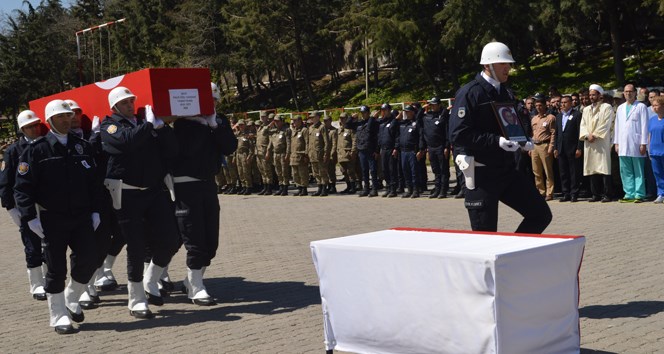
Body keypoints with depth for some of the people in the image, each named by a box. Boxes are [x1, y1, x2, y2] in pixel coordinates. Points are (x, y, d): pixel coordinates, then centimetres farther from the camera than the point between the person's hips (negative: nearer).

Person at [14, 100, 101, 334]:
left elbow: (93, 181, 15)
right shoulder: (37, 149, -4)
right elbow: (22, 187, -6)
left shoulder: (82, 146, 10)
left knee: (87, 261, -2)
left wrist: (95, 211, 8)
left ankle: (71, 299, 25)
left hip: (81, 217, 4)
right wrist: (31, 217, -13)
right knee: (56, 269, 1)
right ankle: (59, 317, 15)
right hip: (52, 220, -4)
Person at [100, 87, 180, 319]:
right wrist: (149, 123, -14)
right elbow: (126, 140, -22)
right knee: (136, 247, -1)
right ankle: (137, 301, 12)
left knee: (170, 240, -1)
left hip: (156, 191, 4)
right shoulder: (109, 126, 1)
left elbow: (172, 151, 3)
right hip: (127, 194, -4)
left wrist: (161, 126, -9)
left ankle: (150, 283, 22)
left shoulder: (146, 123, 14)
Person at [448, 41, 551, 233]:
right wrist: (496, 141, -25)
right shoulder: (469, 93, -11)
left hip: (507, 170, 7)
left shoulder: (507, 94, 13)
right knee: (484, 235, -2)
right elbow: (459, 134, -19)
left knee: (541, 215, 4)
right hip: (481, 173, -7)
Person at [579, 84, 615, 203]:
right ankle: (596, 194, 6)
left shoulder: (607, 107, 3)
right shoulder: (586, 109, 20)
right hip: (589, 143, 5)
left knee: (604, 168, -9)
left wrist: (595, 135, -12)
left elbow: (606, 124, -7)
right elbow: (582, 125, 12)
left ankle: (606, 195, -9)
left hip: (602, 142, -5)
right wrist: (587, 135, -6)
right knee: (592, 169, 3)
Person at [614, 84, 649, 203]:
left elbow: (644, 126, -4)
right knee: (625, 172, 5)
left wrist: (643, 144, -10)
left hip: (636, 145, -5)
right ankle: (629, 194, 10)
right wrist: (616, 142, 10)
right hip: (623, 146, 5)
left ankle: (639, 195, 1)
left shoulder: (641, 107, 0)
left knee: (638, 172, -1)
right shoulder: (620, 108, 16)